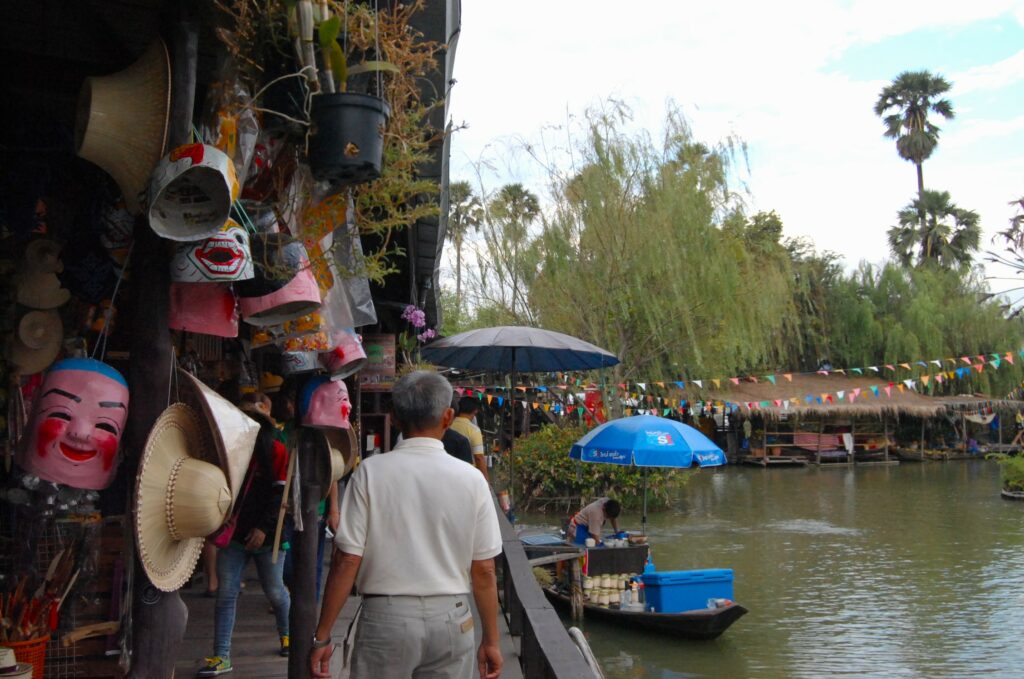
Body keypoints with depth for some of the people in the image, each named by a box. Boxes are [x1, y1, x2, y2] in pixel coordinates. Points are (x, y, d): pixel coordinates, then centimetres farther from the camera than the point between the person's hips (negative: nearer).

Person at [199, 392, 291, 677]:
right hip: (233, 534, 4)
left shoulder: (276, 451, -6)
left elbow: (280, 494, -10)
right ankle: (221, 656, 6)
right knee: (225, 594, 1)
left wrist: (264, 527, -17)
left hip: (265, 536, -3)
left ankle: (286, 635, 35)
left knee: (275, 591, 10)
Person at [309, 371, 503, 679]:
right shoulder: (471, 479, -3)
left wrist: (322, 636, 1)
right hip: (451, 619, 2)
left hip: (385, 616, -1)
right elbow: (484, 570, 0)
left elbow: (347, 561, -8)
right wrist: (491, 640, 11)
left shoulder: (370, 472, -7)